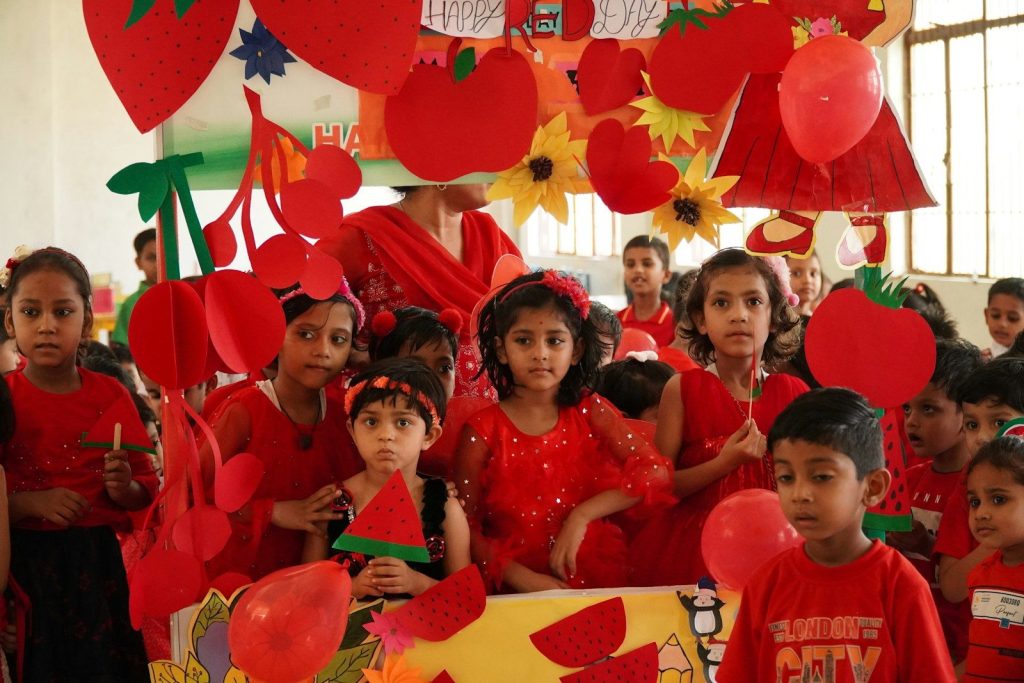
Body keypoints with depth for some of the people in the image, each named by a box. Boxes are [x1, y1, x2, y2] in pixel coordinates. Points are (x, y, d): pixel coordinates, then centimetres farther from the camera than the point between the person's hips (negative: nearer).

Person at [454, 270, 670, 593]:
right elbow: (465, 527, -2)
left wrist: (581, 517, -14)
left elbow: (655, 471, -5)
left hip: (596, 580, 2)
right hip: (515, 591, -2)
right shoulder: (482, 431, 1)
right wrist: (524, 578, -15)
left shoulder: (589, 413, 6)